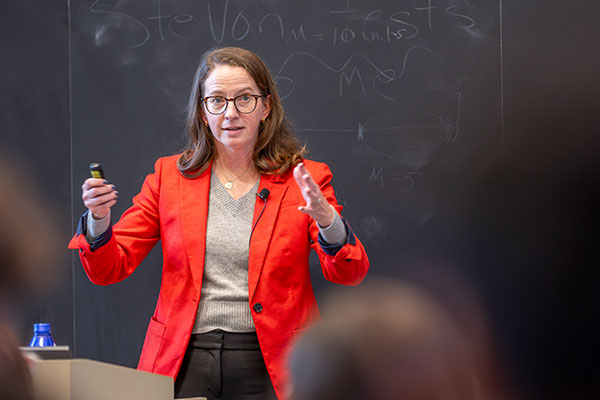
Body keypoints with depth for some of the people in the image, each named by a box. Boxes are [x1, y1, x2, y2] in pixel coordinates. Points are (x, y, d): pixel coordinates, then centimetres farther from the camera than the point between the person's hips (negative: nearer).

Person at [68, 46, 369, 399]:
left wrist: (327, 221, -24)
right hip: (184, 365, 1)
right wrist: (99, 219, -12)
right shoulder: (169, 175, 10)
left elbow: (350, 274, -5)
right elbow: (109, 269, 8)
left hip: (268, 368, -1)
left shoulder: (306, 180, 5)